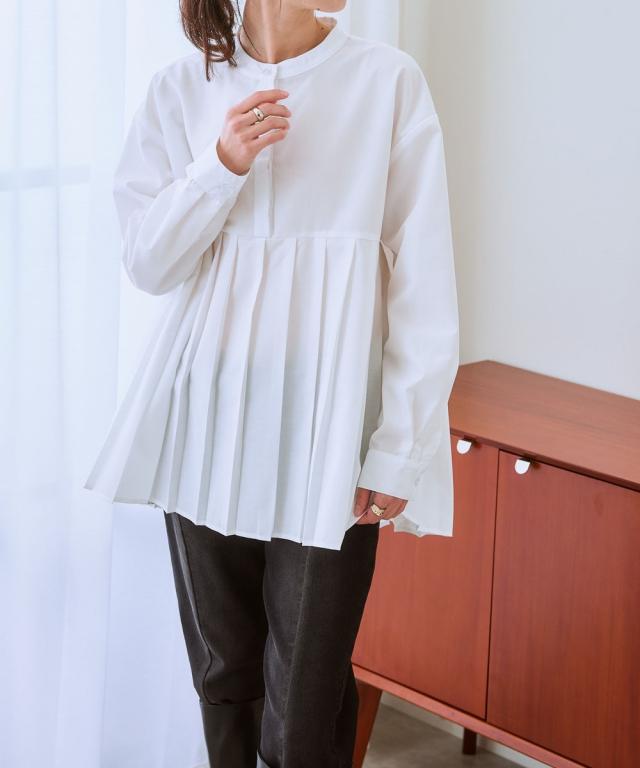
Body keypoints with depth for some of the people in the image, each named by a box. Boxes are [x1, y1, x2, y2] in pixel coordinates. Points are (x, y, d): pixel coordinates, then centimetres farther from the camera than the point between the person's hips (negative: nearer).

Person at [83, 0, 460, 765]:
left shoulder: (389, 81, -5)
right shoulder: (182, 87, 3)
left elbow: (425, 285, -5)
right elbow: (147, 263, 3)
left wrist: (400, 450, -9)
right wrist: (223, 166, -13)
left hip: (326, 432, -3)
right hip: (208, 416, 3)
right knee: (222, 672, 14)